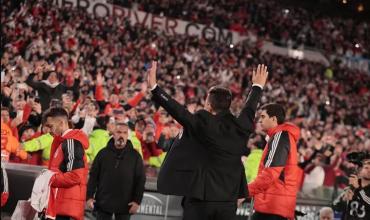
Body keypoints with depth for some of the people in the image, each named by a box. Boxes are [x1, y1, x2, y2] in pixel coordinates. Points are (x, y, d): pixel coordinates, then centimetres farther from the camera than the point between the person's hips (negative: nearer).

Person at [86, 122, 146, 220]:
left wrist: (137, 201, -6)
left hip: (124, 205, -1)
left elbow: (140, 180, 2)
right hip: (103, 202, 1)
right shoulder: (103, 153, 4)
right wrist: (89, 196, -2)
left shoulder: (135, 156, 2)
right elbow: (93, 176, 5)